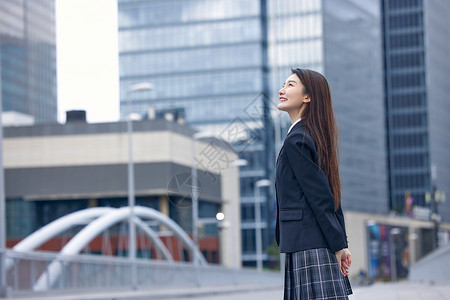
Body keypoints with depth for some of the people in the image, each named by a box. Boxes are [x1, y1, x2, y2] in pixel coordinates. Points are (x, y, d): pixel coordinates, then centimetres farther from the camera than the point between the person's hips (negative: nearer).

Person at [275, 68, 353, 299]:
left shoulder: (296, 140, -11)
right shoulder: (314, 137, 18)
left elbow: (320, 197, -14)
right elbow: (331, 196, 18)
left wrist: (337, 245, -12)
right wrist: (341, 244, 17)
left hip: (308, 246, -10)